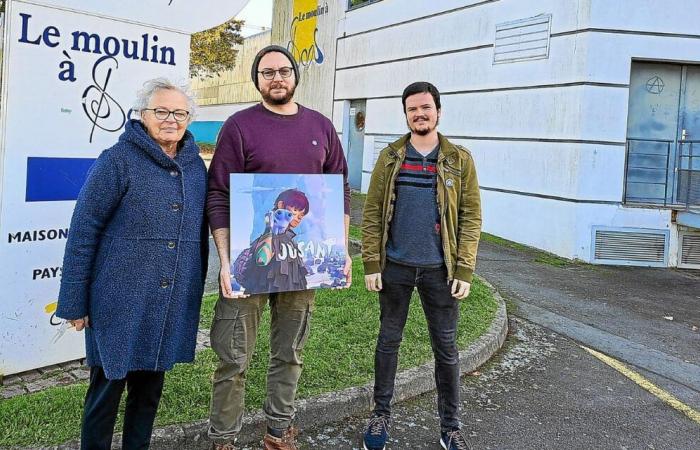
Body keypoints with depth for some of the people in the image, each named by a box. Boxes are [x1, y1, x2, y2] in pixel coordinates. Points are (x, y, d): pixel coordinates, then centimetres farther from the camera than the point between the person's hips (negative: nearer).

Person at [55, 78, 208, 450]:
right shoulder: (118, 160, -9)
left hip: (172, 304, 5)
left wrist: (195, 290, 15)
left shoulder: (195, 166, 8)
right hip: (120, 303, -5)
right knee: (108, 386, 8)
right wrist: (75, 303, -9)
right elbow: (82, 232, -9)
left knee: (150, 386, 17)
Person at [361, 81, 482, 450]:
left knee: (446, 348, 8)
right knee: (388, 341, 12)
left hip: (440, 269, 0)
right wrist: (371, 264, -5)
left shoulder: (459, 160, 1)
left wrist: (464, 270, -8)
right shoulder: (390, 157, 3)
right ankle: (381, 414, 28)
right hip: (395, 266, 1)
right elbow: (372, 213, 1)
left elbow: (471, 217, -1)